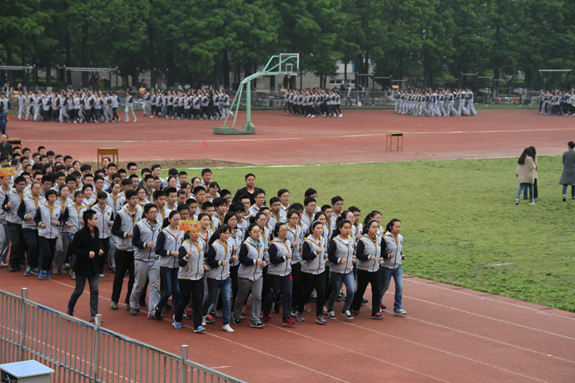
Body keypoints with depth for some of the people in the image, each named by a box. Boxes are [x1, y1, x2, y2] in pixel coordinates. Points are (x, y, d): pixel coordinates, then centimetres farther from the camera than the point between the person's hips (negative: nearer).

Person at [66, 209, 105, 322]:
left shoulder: (96, 231, 4)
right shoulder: (80, 234, -17)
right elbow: (73, 248, -18)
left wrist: (100, 249, 0)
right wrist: (87, 253, -26)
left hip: (94, 266, 5)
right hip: (82, 267, -5)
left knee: (94, 291, 0)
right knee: (79, 290, 8)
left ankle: (93, 315, 4)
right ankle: (69, 310, 31)